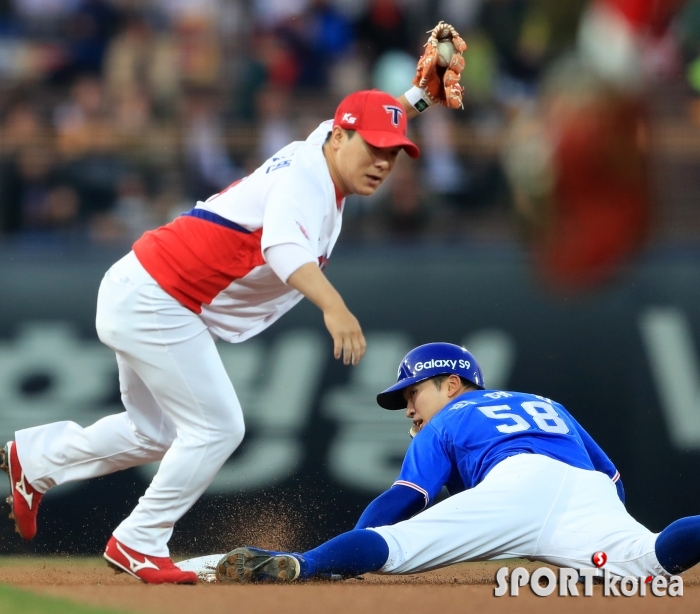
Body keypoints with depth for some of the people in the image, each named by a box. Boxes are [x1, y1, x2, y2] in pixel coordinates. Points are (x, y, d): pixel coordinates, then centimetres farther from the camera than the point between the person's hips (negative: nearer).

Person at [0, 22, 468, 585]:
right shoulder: (305, 178, -21)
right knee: (216, 429, -8)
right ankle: (139, 544, 3)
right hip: (154, 301, -10)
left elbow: (363, 119, 29)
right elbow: (284, 247, -41)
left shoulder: (321, 151, 7)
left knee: (156, 432, 22)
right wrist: (332, 305, -56)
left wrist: (420, 96, 14)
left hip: (143, 296, 10)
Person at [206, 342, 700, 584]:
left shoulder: (446, 422, 30)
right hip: (591, 494, 3)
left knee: (393, 544, -11)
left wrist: (336, 561, 20)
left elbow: (403, 500, 17)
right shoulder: (551, 408, 43)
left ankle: (297, 563, -32)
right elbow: (614, 483, 35)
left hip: (519, 482, -3)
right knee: (653, 558, -26)